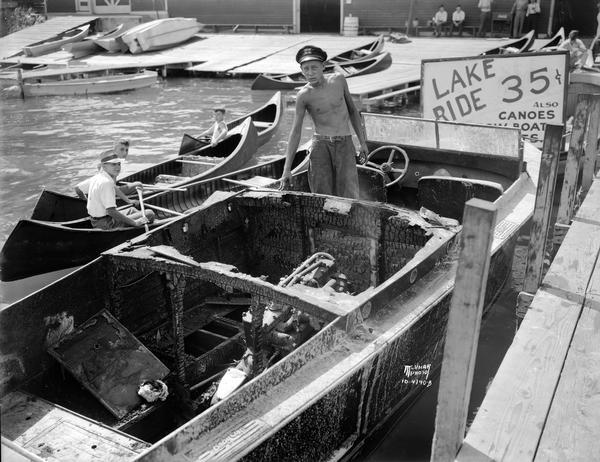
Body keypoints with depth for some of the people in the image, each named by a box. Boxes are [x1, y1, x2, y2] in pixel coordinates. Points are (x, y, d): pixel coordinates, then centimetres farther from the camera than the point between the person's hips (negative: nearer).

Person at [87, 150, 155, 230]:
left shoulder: (96, 178, 8)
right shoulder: (106, 182, -22)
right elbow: (110, 211, -27)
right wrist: (134, 222, -24)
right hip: (107, 224, -11)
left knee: (132, 209, 32)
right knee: (150, 214, -11)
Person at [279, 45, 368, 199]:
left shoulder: (338, 79, 2)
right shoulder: (303, 96, -5)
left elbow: (352, 110, 13)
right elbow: (295, 132, -5)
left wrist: (363, 142, 12)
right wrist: (286, 169, -9)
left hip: (345, 145, 1)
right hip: (321, 145, -1)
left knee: (347, 197, -8)